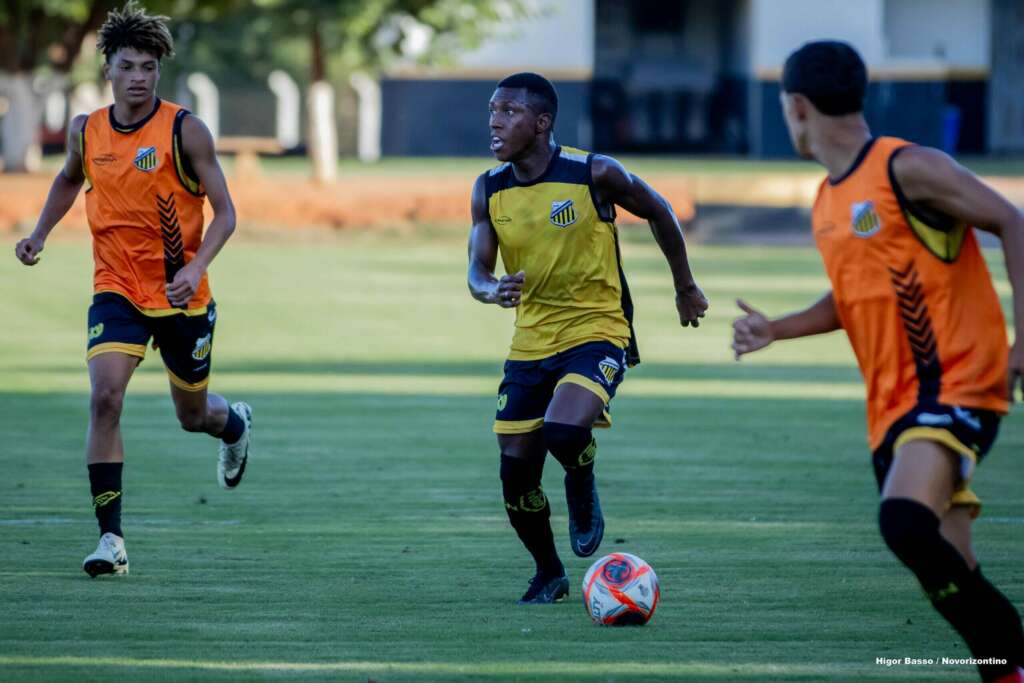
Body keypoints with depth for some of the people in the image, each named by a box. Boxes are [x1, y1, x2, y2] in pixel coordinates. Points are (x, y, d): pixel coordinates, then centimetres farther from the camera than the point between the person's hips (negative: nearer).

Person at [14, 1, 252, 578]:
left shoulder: (185, 130, -12)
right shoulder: (86, 131, 0)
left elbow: (225, 213, -10)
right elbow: (70, 179, 24)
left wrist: (196, 268, -25)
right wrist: (39, 235, 11)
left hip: (182, 298, -2)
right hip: (117, 291, 2)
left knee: (193, 415, 14)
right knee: (105, 397, -21)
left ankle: (236, 423, 54)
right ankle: (111, 537, -18)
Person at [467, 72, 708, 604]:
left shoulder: (594, 174, -14)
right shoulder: (489, 190, -2)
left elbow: (659, 213, 3)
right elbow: (477, 272, -2)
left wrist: (685, 288, 13)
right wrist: (493, 291, -27)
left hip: (597, 331, -5)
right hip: (530, 341, 5)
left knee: (565, 432, -30)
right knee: (516, 474, 2)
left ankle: (583, 490, 7)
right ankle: (548, 575, 26)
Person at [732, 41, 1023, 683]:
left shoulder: (906, 169, -10)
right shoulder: (828, 203, 16)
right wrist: (777, 329, 16)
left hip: (957, 384, -8)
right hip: (893, 405, 8)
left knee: (905, 522, -29)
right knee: (952, 578, 2)